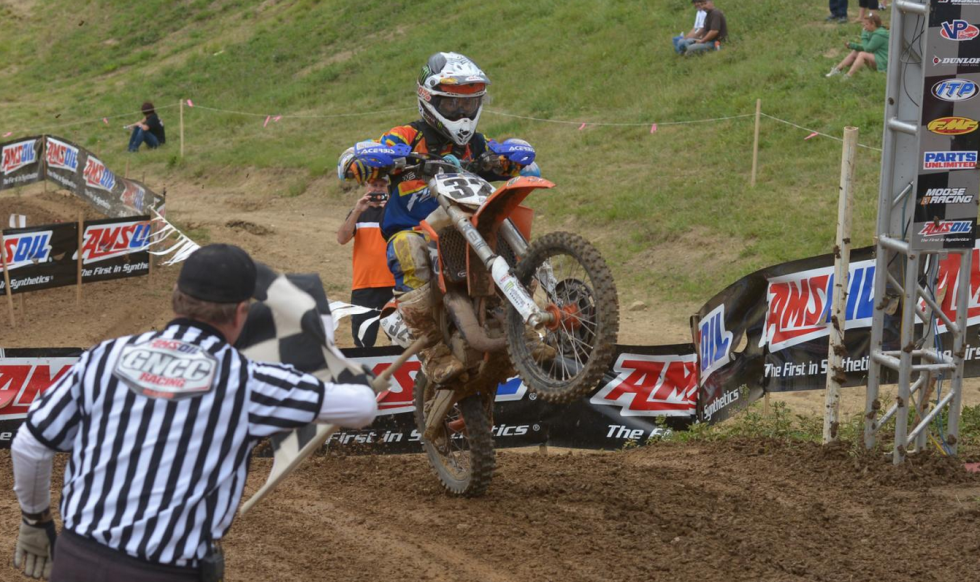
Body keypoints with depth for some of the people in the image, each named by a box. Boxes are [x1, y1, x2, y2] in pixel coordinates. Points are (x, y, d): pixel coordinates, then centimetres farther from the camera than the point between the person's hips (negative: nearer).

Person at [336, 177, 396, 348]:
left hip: (394, 285, -1)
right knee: (363, 341, 1)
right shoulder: (357, 213, 12)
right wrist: (357, 211, -16)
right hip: (364, 287, 1)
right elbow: (342, 238, -4)